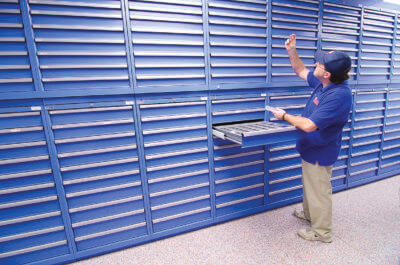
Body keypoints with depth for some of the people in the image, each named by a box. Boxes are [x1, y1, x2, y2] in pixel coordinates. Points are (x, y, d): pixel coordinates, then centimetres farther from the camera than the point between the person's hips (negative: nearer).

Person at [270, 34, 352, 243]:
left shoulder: (339, 95, -31)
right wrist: (291, 51, 4)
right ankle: (309, 213, 51)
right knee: (309, 185, 27)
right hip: (311, 147, 10)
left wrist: (284, 116, -20)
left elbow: (309, 125, -34)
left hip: (319, 152, -10)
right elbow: (301, 72, 16)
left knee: (319, 190, 8)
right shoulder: (322, 83, -2)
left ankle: (321, 232, 31)